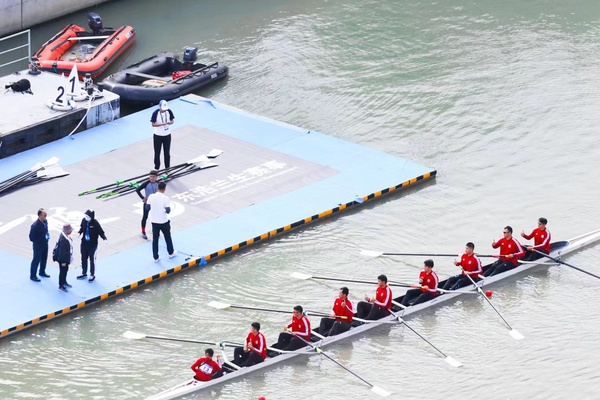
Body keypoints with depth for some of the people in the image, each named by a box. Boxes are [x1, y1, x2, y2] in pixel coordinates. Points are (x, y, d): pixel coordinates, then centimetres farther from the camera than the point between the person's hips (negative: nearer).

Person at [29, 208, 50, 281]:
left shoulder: (45, 221, -7)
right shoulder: (35, 225, -31)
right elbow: (31, 237, -23)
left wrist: (47, 236, -1)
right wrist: (39, 241, -16)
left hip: (45, 244, 7)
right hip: (38, 245, -7)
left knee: (44, 259, 23)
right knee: (36, 260, 7)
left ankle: (42, 272, 44)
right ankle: (33, 275, 22)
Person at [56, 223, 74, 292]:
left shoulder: (65, 236, -3)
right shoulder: (63, 240, -33)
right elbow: (62, 251, -28)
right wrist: (63, 261, -21)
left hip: (66, 258, 10)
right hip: (63, 259, -10)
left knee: (65, 270, 25)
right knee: (62, 271, 5)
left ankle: (64, 282, 45)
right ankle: (61, 286, 19)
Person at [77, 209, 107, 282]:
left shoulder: (95, 223, -22)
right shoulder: (84, 220, -9)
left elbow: (100, 231, -16)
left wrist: (104, 238, -30)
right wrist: (80, 232, -7)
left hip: (92, 244, -5)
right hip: (84, 243, 5)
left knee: (92, 259, 8)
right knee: (83, 258, 18)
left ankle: (92, 275, 23)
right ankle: (84, 273, 36)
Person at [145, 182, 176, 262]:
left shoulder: (151, 197, -7)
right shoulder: (165, 198, -17)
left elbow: (147, 208, 1)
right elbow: (168, 211, -16)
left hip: (154, 221, 2)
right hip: (163, 221, -2)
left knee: (155, 239, 10)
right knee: (168, 237, 19)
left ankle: (156, 258, 11)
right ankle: (171, 253, 35)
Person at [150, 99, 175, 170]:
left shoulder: (169, 111, -8)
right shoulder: (155, 113, -19)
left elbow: (172, 120, 4)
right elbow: (153, 124, -16)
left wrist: (170, 122, -21)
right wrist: (162, 124, -30)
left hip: (167, 135, 3)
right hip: (158, 135, -3)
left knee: (167, 152, 11)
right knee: (157, 152, 9)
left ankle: (167, 168, 24)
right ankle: (156, 168, 24)